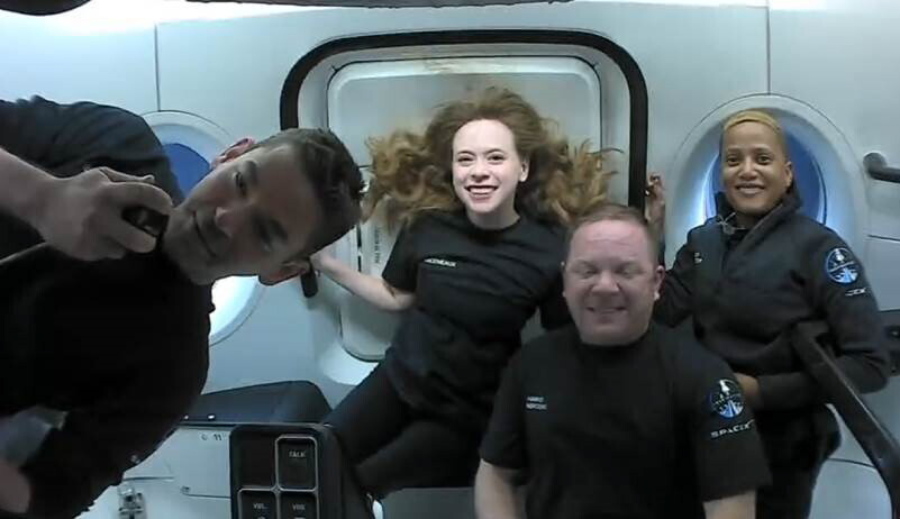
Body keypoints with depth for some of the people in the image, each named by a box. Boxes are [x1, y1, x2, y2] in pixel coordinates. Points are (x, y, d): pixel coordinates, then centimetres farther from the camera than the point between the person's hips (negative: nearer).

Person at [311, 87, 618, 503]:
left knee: (359, 486, -6)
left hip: (467, 412, -3)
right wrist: (326, 264, -1)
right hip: (398, 379, 4)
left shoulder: (550, 250, -21)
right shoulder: (427, 225, -11)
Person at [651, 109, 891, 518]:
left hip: (783, 447, -5)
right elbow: (662, 313, -10)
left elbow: (869, 364, -19)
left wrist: (762, 391, -22)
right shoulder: (703, 241, 1)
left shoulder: (818, 247, -15)